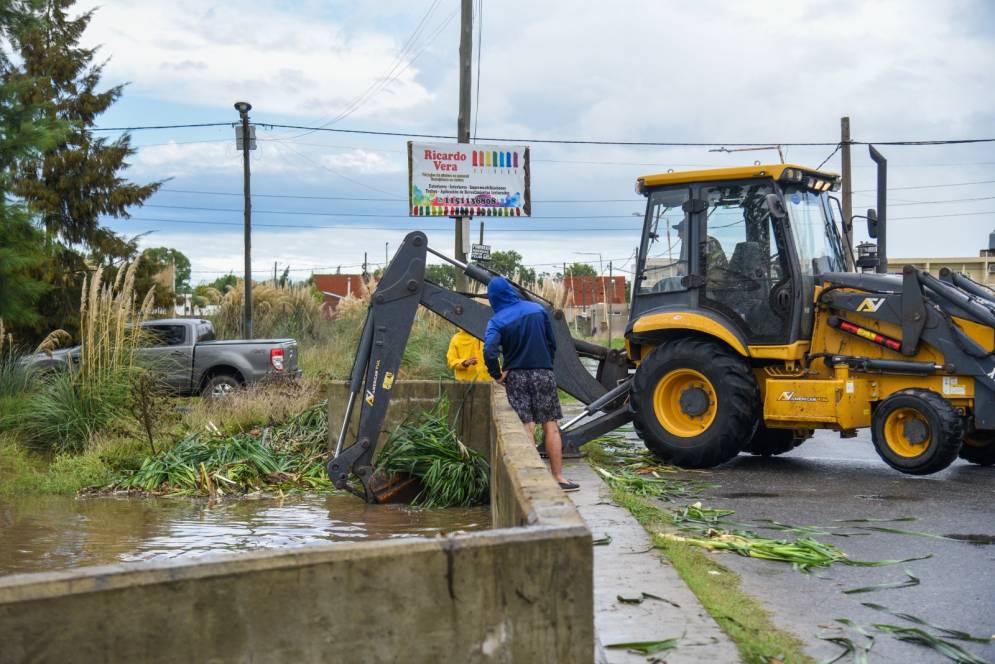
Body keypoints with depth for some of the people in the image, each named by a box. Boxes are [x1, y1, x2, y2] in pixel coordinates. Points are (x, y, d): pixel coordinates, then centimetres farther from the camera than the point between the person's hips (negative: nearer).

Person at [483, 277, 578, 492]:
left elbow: (489, 352, -21)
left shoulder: (496, 321, -6)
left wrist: (497, 375, -7)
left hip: (516, 376, -1)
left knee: (526, 428, 1)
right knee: (550, 426, 4)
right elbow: (552, 343, 7)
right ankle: (558, 476, 4)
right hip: (543, 373, 1)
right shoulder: (537, 309, 2)